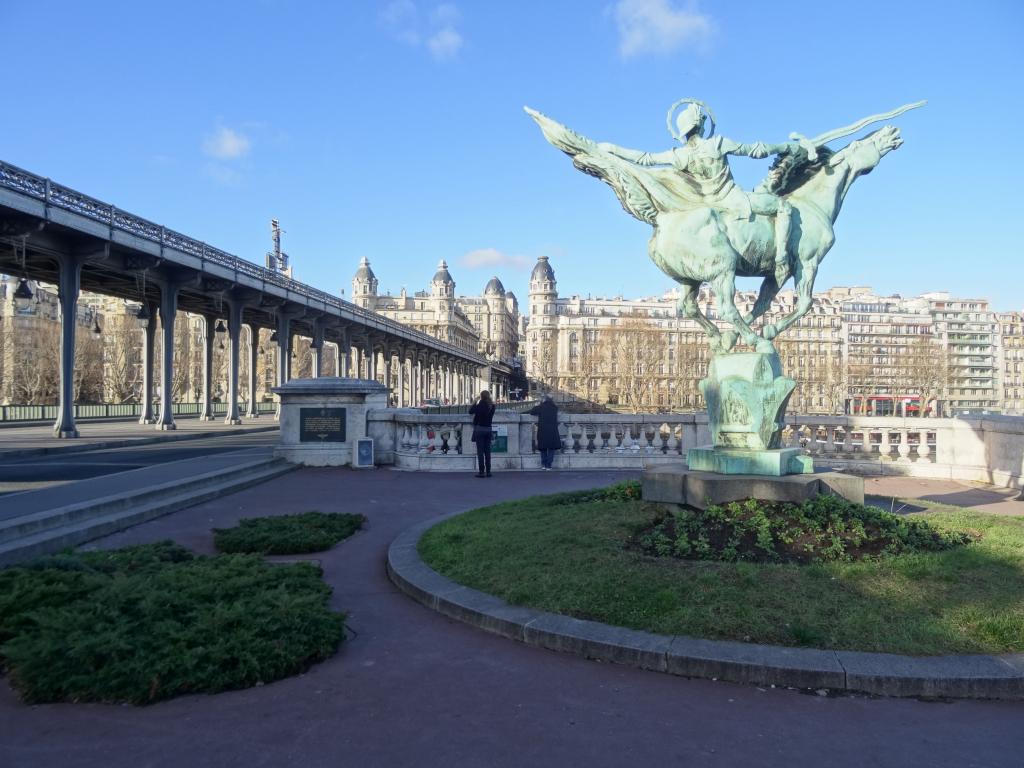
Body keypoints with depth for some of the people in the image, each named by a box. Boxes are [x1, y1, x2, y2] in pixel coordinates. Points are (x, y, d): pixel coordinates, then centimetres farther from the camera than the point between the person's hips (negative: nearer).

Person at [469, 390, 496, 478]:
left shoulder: (480, 404, -13)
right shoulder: (492, 406, 4)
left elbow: (471, 411, -5)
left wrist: (475, 402, 7)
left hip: (479, 429, -5)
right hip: (488, 429, 5)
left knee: (480, 451, -3)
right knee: (487, 451, 8)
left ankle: (481, 471, -5)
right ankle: (488, 471, 9)